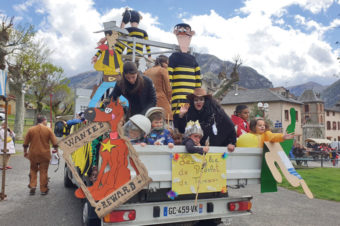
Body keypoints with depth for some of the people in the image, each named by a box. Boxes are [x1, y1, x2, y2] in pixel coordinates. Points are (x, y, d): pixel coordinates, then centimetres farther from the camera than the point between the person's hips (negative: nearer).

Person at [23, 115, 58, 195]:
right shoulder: (48, 130, -6)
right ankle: (44, 190, 12)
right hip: (45, 155, -1)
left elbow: (25, 143, 6)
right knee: (43, 172, 7)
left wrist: (25, 151, 20)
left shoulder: (31, 130, 0)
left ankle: (32, 186, 12)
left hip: (33, 154, 2)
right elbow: (54, 142, -4)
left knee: (33, 170, 19)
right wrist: (55, 149, 12)